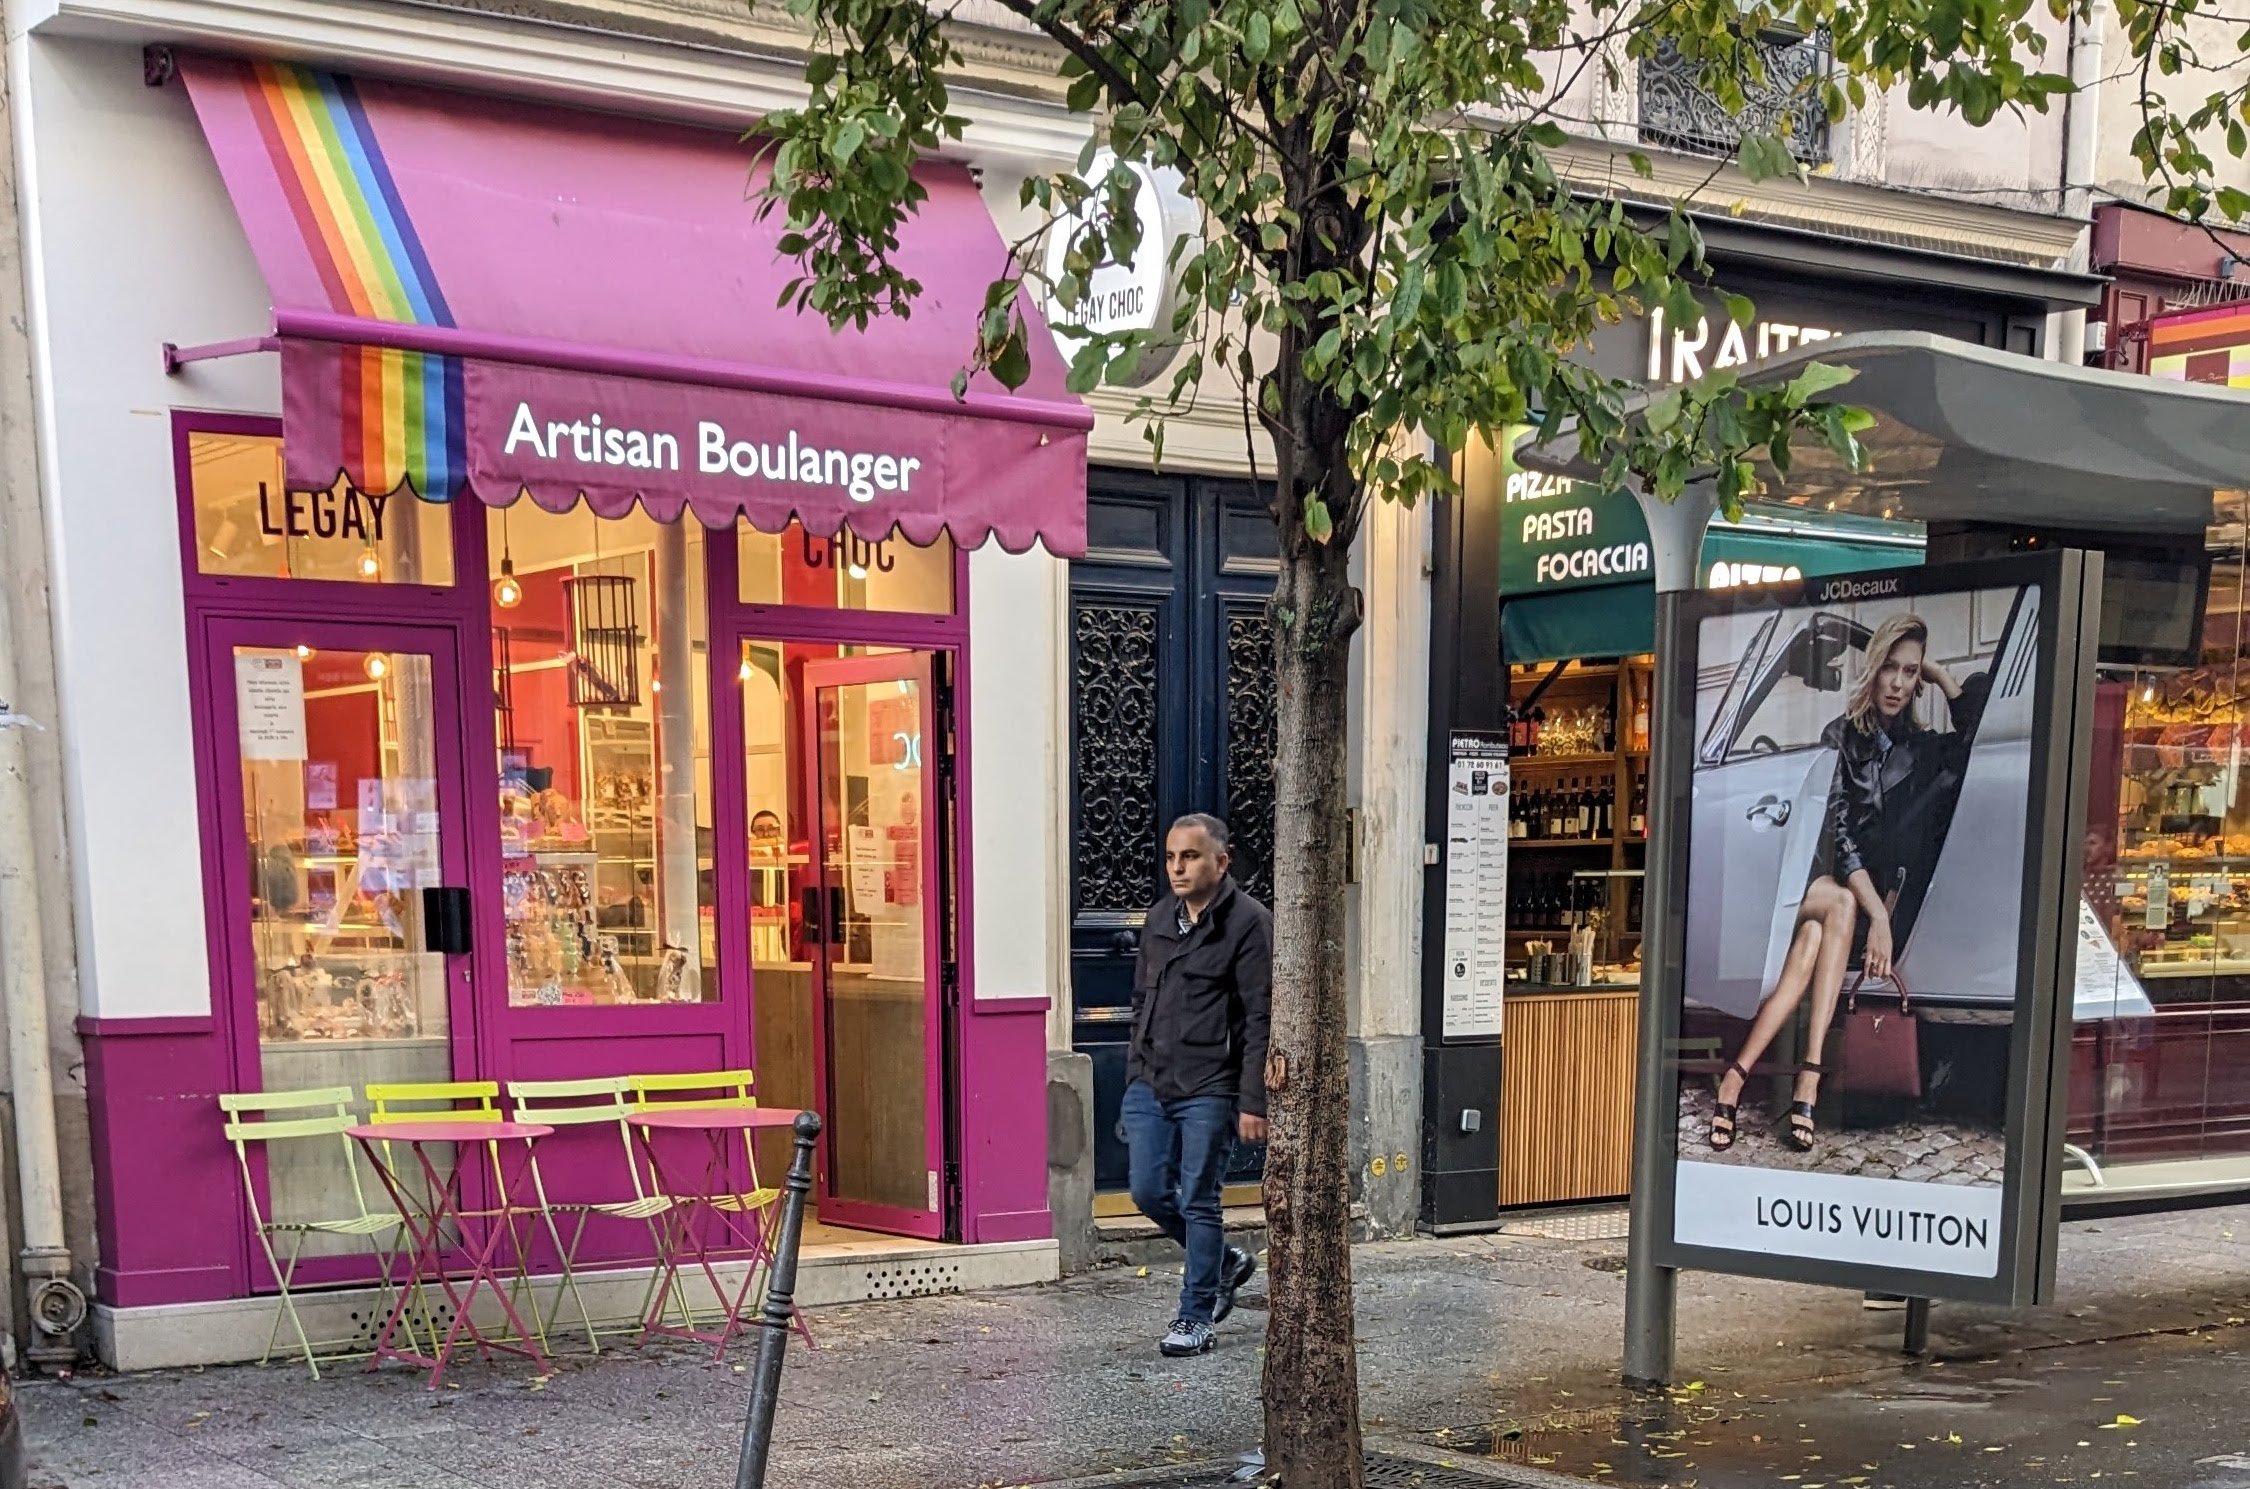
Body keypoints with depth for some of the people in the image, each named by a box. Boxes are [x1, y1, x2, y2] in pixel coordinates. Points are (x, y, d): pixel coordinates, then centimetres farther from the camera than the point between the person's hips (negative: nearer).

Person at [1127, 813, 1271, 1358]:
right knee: (1150, 1193, 9)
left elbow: (1259, 1021, -12)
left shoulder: (1249, 923, -9)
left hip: (1208, 1092, -7)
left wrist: (1253, 1103, -15)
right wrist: (1135, 1077, 15)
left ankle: (1196, 1317, 17)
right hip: (1150, 1086, 7)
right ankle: (1225, 1262, 32)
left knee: (1198, 1203, 1)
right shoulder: (1159, 919, 11)